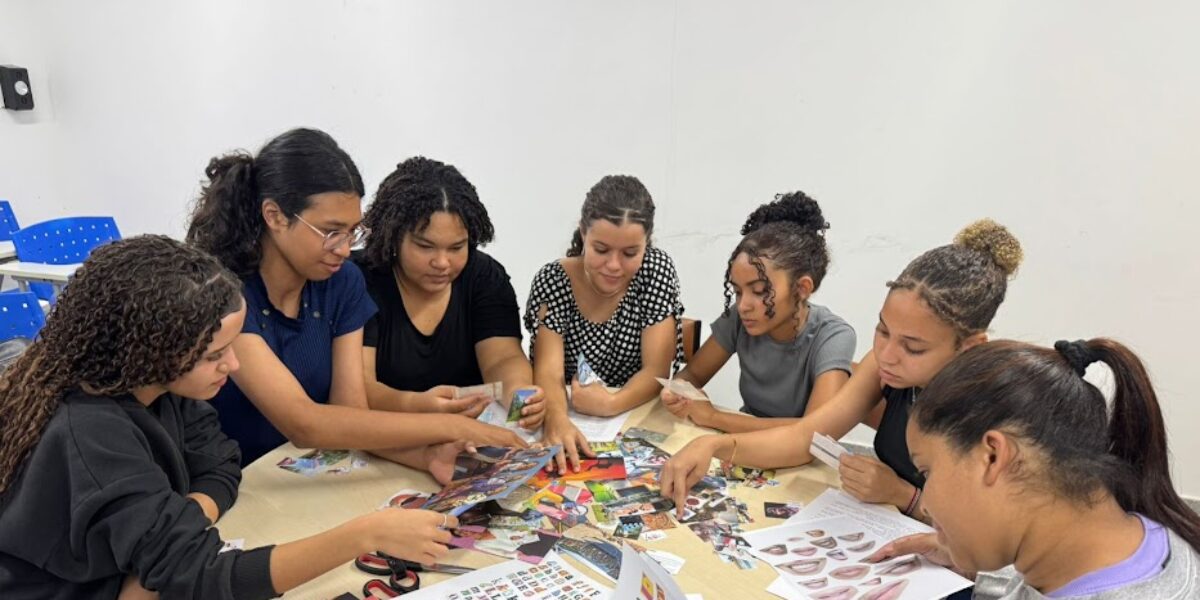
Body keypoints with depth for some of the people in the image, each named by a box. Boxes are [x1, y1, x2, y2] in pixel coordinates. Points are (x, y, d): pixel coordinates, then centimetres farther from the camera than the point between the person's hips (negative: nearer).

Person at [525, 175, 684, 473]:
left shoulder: (657, 269, -9)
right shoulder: (552, 280, -10)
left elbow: (656, 370, -12)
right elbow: (548, 371, -21)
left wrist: (612, 403, -31)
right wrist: (557, 419, -43)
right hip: (571, 423, 2)